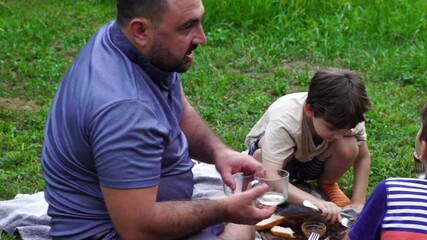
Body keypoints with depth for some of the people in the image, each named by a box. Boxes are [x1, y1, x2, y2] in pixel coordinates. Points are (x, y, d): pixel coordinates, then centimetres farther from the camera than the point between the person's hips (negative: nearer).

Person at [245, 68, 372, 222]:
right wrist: (316, 202, -56)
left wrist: (357, 202, -22)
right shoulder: (284, 122, -40)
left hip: (310, 160, 4)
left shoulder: (345, 117, -27)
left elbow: (363, 157, -12)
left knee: (349, 146, -28)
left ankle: (327, 184, 2)